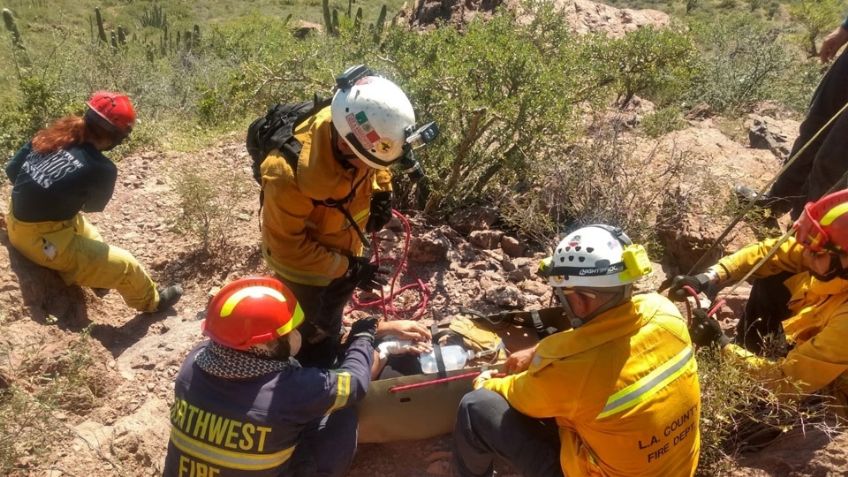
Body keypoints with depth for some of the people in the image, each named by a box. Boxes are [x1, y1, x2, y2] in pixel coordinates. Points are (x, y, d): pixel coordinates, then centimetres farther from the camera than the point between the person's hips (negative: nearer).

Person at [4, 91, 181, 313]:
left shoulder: (52, 134, -6)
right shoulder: (101, 169, -23)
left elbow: (12, 169, 5)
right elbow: (94, 206, -3)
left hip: (17, 221, 8)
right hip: (43, 240, -8)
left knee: (84, 227, 34)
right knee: (124, 264, 4)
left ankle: (97, 277, 53)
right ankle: (152, 301, 28)